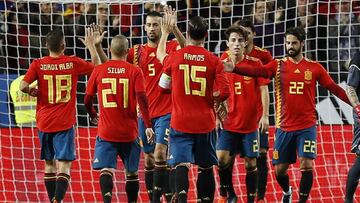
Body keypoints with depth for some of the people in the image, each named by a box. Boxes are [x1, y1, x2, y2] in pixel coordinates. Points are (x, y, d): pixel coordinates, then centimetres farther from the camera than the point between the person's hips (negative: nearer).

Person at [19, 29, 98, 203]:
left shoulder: (38, 64, -3)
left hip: (44, 122, 2)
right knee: (64, 165, -7)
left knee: (49, 164, 16)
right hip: (65, 123, -2)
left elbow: (23, 86, -13)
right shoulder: (73, 63, -3)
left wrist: (32, 91, 8)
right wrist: (91, 46, 21)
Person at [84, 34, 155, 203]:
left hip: (106, 131, 0)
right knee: (132, 172, 15)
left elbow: (87, 99, 6)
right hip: (129, 132, 0)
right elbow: (141, 98, -12)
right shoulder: (135, 71, -3)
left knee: (106, 170, -7)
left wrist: (93, 116, 26)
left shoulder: (99, 70, 1)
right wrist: (148, 125, -12)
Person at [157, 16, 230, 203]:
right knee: (206, 167, 13)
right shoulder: (214, 61, -4)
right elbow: (223, 92, -9)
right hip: (205, 122, 1)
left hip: (180, 122, -1)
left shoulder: (174, 57, -3)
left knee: (181, 165, -8)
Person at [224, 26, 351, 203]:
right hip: (284, 127, 1)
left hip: (306, 126, -1)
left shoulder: (314, 68, 2)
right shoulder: (278, 66, 0)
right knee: (280, 169, 8)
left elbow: (334, 89, 4)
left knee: (306, 165, -14)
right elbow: (257, 72, -17)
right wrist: (234, 69, -35)